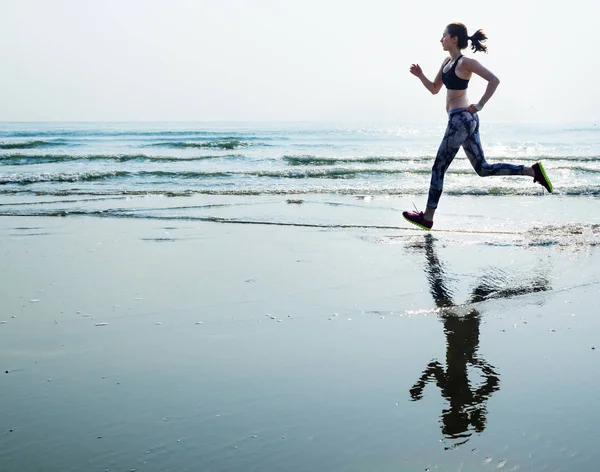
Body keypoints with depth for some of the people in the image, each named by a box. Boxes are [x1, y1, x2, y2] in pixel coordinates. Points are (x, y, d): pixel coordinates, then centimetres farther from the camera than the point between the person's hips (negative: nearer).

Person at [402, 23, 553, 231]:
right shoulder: (447, 61, 15)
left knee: (438, 168, -1)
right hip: (467, 120, 10)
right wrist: (420, 75, 6)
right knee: (483, 168, 12)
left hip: (461, 119, -10)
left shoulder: (465, 62, -11)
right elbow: (434, 89, 22)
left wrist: (480, 105, -19)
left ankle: (427, 217, 6)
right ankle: (533, 170, 8)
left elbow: (494, 80, -16)